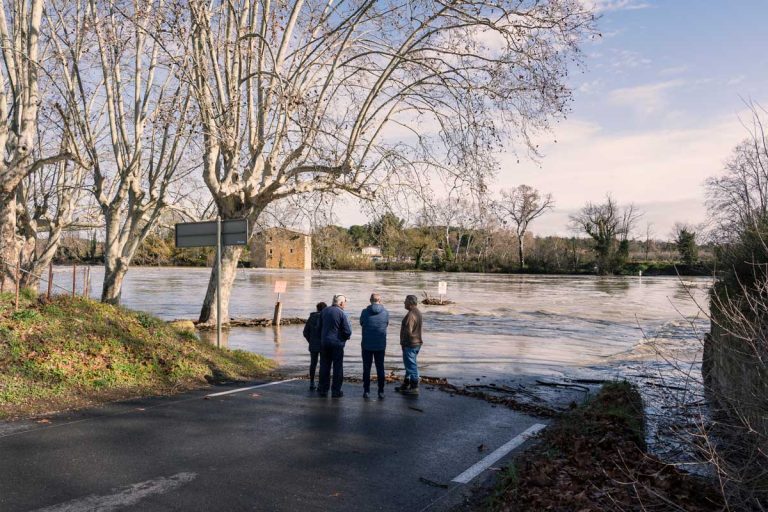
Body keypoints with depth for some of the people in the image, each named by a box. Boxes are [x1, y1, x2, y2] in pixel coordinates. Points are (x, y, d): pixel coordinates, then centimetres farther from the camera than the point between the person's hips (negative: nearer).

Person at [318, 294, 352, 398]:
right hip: (337, 344, -5)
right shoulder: (341, 313, -13)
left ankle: (323, 389, 17)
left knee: (324, 366, 12)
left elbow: (319, 327, 11)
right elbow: (348, 331, -14)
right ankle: (336, 391, 6)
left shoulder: (324, 311, 4)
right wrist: (345, 337, 7)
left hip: (324, 343, 5)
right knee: (337, 367, 4)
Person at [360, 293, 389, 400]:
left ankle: (366, 391, 10)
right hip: (380, 345, 1)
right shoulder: (386, 312, -6)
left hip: (367, 345, -1)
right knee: (380, 369, 11)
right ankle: (381, 392, 11)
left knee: (366, 368, 9)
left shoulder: (365, 312, -9)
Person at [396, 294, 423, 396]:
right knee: (409, 364, 19)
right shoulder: (418, 312, 10)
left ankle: (414, 388, 6)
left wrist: (403, 342, -12)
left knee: (411, 365, -1)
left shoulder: (411, 315, -23)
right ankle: (406, 385, 31)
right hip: (417, 343, 10)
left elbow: (408, 331, -26)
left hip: (410, 344, -10)